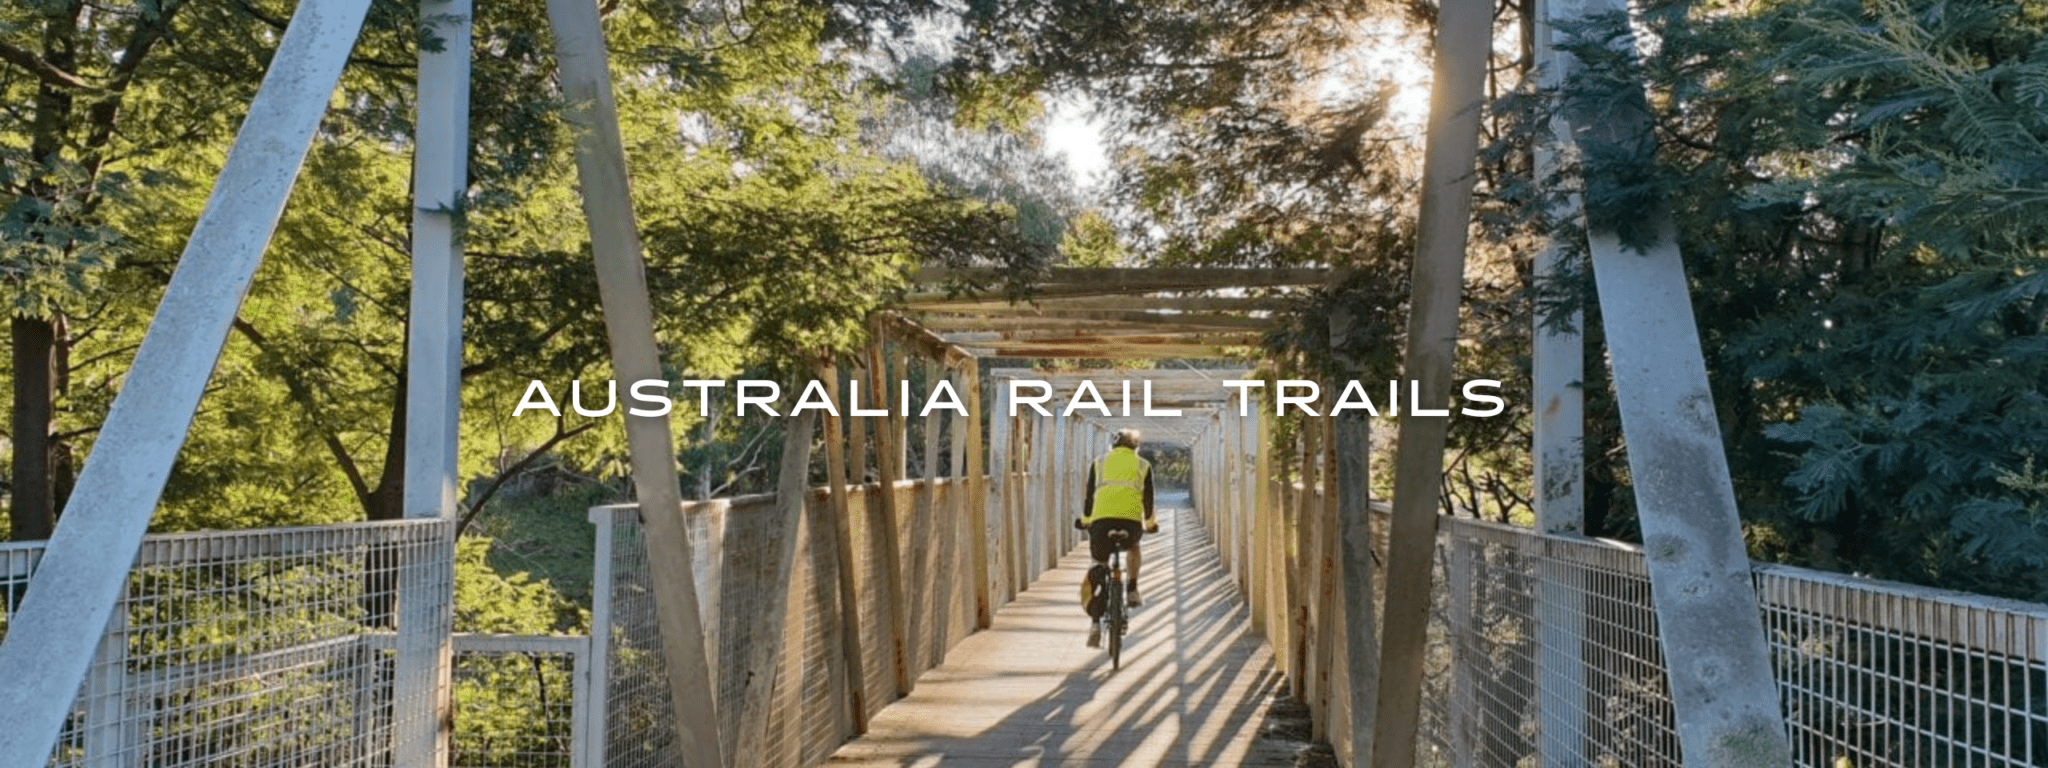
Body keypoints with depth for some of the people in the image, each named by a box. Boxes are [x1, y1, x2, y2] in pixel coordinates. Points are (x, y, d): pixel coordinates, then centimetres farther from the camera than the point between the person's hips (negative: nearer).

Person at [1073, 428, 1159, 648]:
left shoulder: (1099, 463, 20)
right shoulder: (1143, 465, 20)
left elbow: (1089, 496, 21)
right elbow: (1148, 499, 22)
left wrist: (1084, 521, 36)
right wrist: (1150, 523, 39)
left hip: (1102, 519, 0)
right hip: (1131, 520, 0)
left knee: (1099, 567, 12)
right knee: (1132, 547, 36)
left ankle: (1095, 623, -4)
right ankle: (1131, 590, 20)